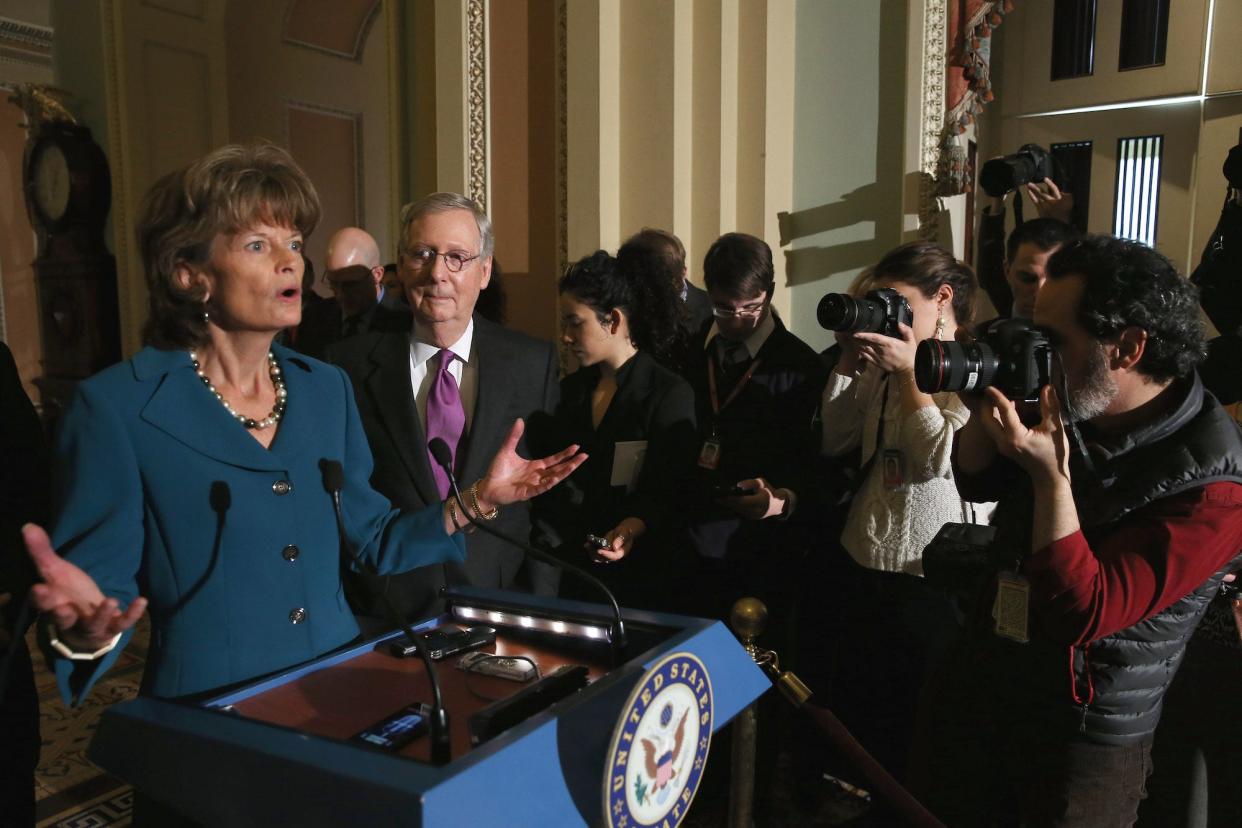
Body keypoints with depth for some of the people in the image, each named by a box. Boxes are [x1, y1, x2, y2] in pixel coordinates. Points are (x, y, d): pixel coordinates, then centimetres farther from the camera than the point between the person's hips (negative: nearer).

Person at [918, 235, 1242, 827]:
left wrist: (1052, 476, -32)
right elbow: (978, 484, 8)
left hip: (1083, 740, -6)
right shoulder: (1072, 411, -6)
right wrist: (982, 402, -10)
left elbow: (1081, 615, -27)